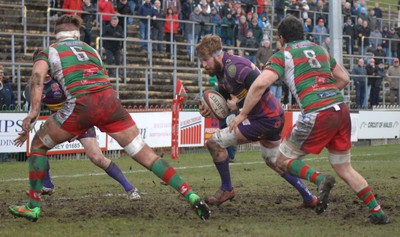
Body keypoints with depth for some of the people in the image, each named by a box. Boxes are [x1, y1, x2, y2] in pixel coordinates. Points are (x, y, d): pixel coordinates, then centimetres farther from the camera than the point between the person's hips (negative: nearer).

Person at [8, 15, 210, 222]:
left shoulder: (48, 52, 20)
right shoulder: (90, 50, 32)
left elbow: (37, 75, -1)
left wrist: (34, 110, -8)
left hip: (81, 104, -3)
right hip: (109, 100, 3)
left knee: (38, 145, 20)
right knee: (145, 154, 6)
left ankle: (33, 207, 17)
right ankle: (191, 196, -3)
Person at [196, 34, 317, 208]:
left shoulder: (233, 67, -23)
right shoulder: (222, 71, 9)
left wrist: (239, 103, -24)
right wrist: (209, 110, -6)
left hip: (265, 120, -11)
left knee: (214, 142, -11)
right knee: (273, 161, 29)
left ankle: (226, 189, 6)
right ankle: (309, 198, 35)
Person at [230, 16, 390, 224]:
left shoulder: (282, 56, 4)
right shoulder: (320, 50, 21)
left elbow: (260, 84, -10)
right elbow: (344, 79, 26)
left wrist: (242, 114, -2)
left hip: (317, 115, -6)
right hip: (341, 109, 6)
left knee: (283, 161, 9)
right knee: (344, 169, 18)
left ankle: (319, 179, -15)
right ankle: (378, 212, 13)